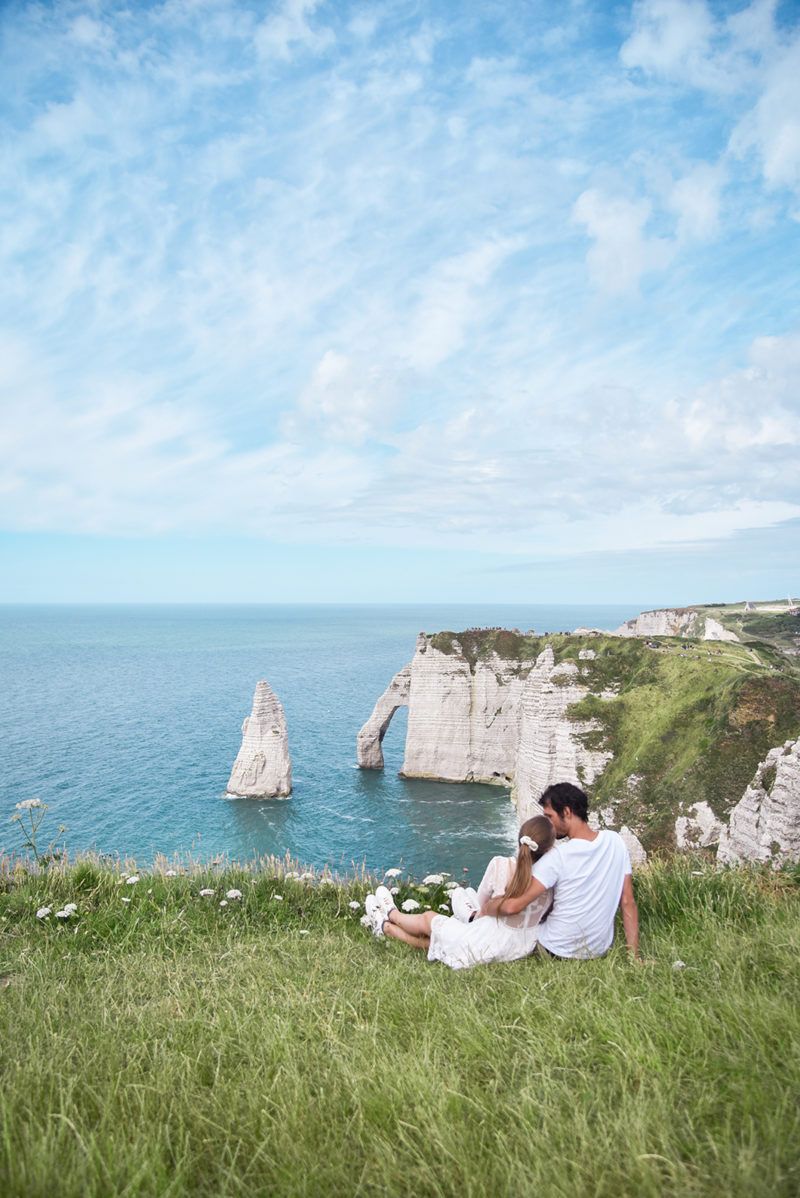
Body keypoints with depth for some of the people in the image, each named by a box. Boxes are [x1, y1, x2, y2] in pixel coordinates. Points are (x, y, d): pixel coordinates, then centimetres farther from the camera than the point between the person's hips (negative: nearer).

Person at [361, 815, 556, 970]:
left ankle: (391, 915, 54)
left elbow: (482, 903, -4)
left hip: (488, 948, -4)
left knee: (428, 918, 25)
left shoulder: (500, 865, -22)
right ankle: (387, 927, 46)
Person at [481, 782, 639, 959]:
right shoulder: (615, 841, -11)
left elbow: (513, 906, -29)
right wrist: (634, 955, 1)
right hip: (601, 950, 5)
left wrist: (484, 910, -10)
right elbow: (628, 902, -6)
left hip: (558, 953, -4)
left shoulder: (558, 857, -27)